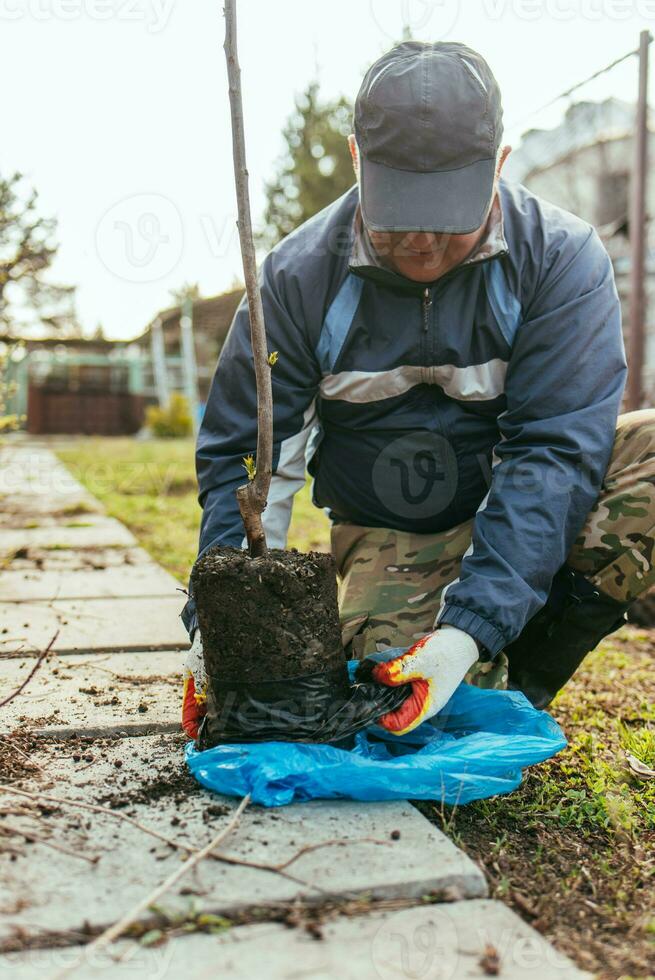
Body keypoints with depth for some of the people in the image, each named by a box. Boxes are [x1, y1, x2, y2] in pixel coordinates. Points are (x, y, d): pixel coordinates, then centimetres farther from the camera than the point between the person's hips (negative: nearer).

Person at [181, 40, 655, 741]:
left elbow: (555, 451, -23)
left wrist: (469, 627, -34)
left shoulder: (562, 257, -16)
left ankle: (522, 671, -12)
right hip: (390, 539, 0)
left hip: (530, 516, 1)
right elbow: (241, 455, -7)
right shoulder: (299, 275, -12)